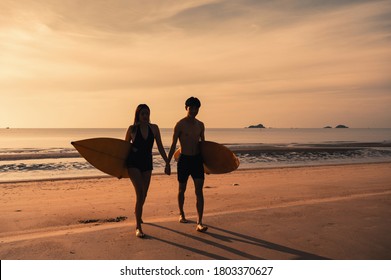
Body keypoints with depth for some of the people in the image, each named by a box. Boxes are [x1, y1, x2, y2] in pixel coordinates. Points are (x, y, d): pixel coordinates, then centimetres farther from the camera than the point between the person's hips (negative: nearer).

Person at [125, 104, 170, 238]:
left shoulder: (154, 128, 1)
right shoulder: (132, 129, -5)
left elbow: (160, 147, 6)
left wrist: (167, 163, 3)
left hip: (147, 163, 4)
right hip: (133, 163, -4)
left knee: (144, 194, 14)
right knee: (140, 193, -15)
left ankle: (137, 212, 47)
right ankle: (138, 227, -8)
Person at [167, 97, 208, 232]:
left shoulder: (200, 125, 8)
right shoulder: (180, 124, -6)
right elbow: (173, 146, -5)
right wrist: (168, 163, -9)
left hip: (197, 159, 3)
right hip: (184, 159, -3)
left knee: (199, 190, -5)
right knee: (182, 189, 12)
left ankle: (199, 223, -6)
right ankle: (181, 214, 36)